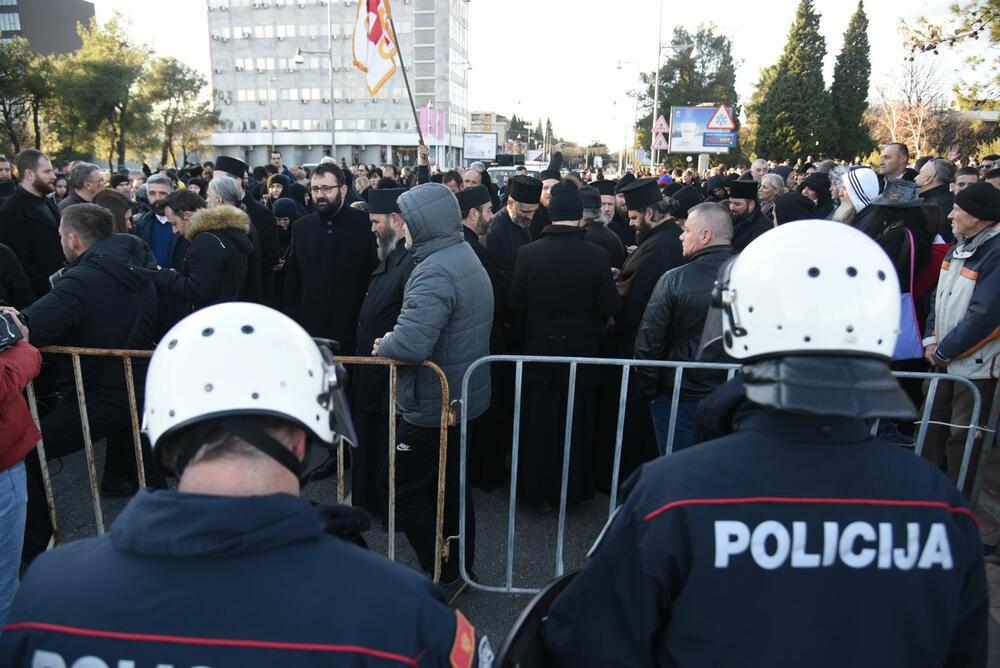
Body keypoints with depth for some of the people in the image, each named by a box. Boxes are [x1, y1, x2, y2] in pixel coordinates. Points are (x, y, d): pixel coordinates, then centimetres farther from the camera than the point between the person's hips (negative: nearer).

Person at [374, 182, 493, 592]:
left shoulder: (435, 273, -24)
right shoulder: (467, 258, 9)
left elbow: (409, 345, -35)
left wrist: (383, 345, -12)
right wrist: (394, 340, 3)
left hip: (432, 405, -10)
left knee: (408, 490, 4)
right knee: (450, 485, 21)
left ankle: (443, 577, 13)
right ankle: (460, 569, 36)